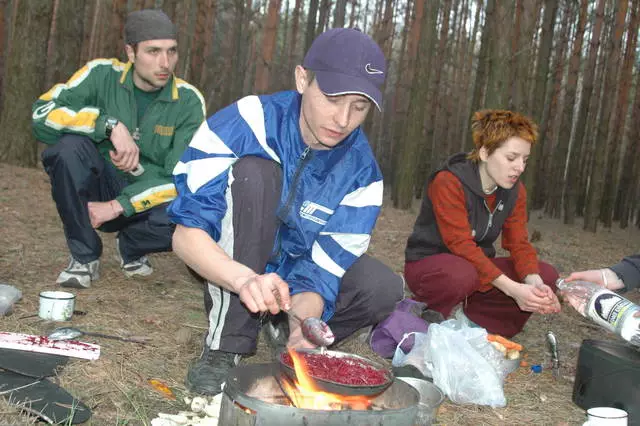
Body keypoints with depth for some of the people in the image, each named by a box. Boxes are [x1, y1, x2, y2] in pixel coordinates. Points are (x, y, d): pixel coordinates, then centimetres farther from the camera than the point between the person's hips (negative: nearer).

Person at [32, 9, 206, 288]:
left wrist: (118, 207, -22)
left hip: (146, 200, 0)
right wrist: (111, 125, -32)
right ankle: (85, 257, -10)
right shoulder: (101, 75, -11)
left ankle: (131, 247, 5)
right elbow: (42, 115, -21)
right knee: (69, 146, -30)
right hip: (98, 189, 0)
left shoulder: (189, 101, -11)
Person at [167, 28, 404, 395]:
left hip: (296, 273, 2)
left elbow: (323, 270, -18)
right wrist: (245, 279, -49)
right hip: (230, 266, -2)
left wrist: (303, 320, -41)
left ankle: (286, 330, 3)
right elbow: (186, 235, -29)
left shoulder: (361, 171, -16)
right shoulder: (250, 123, -24)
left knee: (384, 289, -25)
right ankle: (226, 343, -24)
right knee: (254, 172, -30)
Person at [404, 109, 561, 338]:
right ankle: (434, 312, -8)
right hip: (429, 264, -7)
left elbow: (518, 243, -6)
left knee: (547, 276, -11)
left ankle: (460, 313, -11)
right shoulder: (448, 182, -24)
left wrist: (534, 282, -29)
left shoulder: (515, 190, -1)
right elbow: (461, 246, -30)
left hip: (479, 264, 7)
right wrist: (513, 289, -37)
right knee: (462, 274, -41)